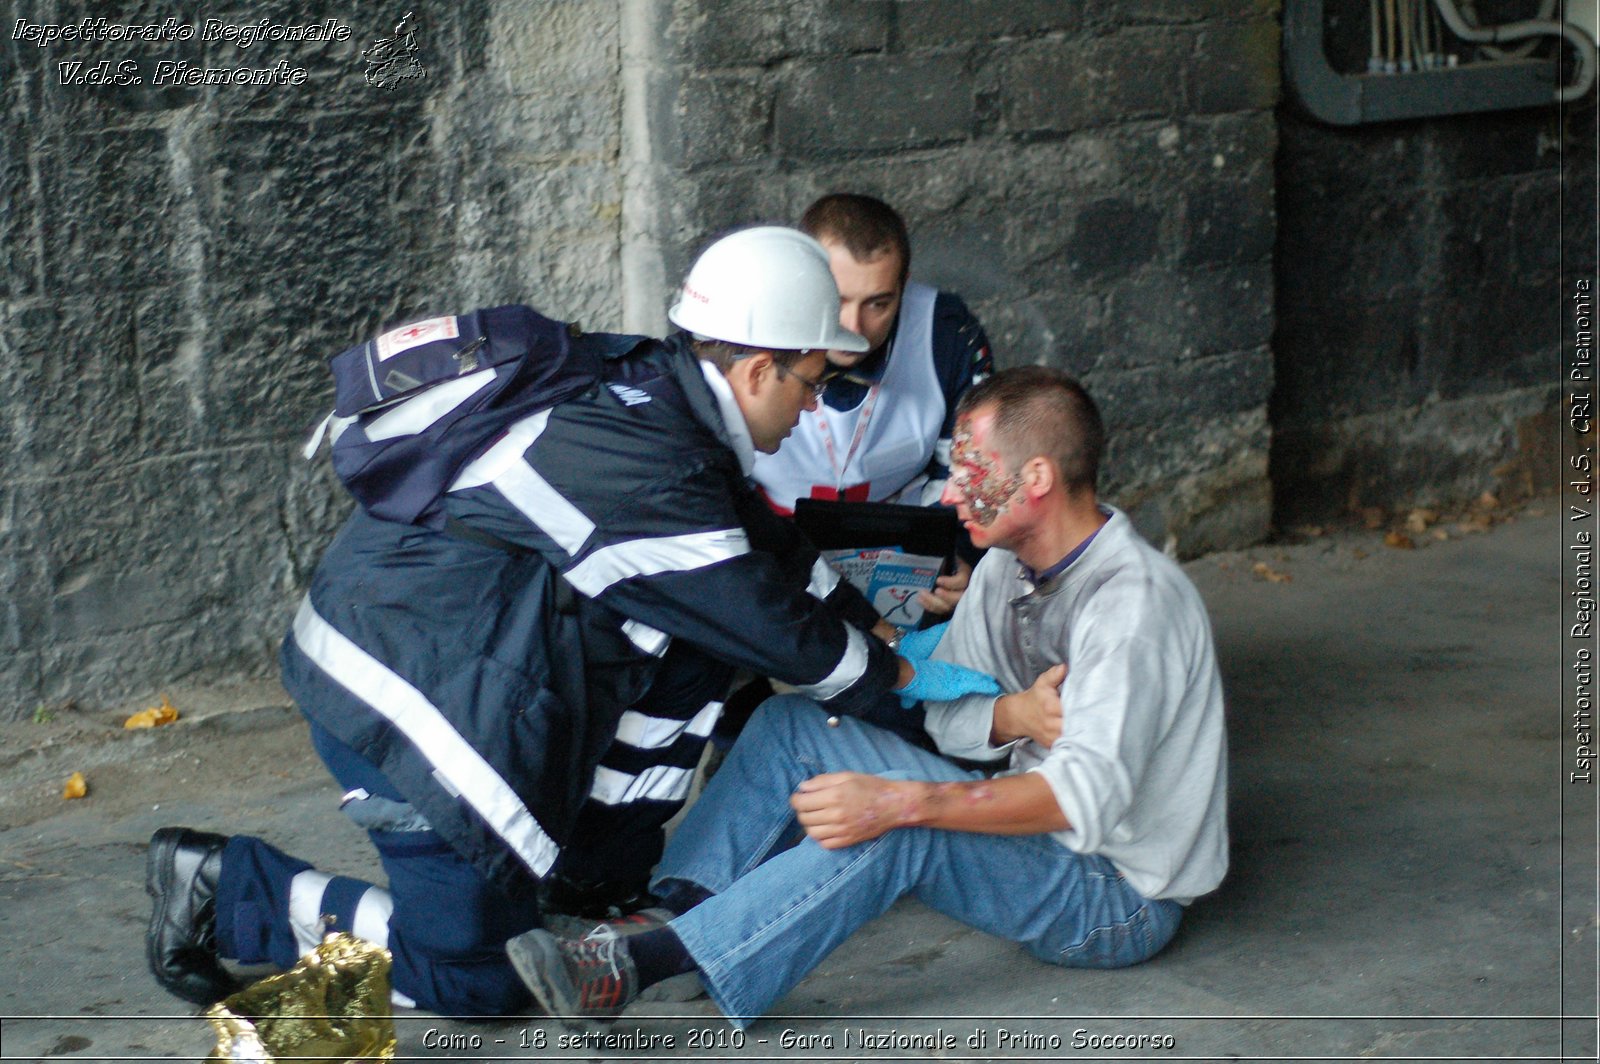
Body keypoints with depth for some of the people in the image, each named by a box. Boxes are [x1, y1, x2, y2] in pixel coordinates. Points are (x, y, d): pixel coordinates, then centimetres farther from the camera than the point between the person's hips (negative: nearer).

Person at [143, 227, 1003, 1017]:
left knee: (698, 650, 7)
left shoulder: (648, 388, 2)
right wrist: (898, 678, 1)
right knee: (478, 977, -2)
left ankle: (600, 875, 18)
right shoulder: (648, 469, -25)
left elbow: (772, 547, 19)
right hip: (397, 690, -10)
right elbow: (777, 632, -15)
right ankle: (222, 887, 5)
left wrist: (877, 631, 21)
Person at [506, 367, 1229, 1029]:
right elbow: (946, 715, 7)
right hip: (1036, 834, 9)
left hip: (1122, 901, -9)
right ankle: (669, 910, -18)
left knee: (902, 827, -36)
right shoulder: (1008, 566, 5)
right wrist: (1017, 715, -17)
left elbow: (1088, 794, -36)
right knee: (791, 724, 0)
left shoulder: (1130, 600, -24)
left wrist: (901, 802, -45)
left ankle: (633, 969, -41)